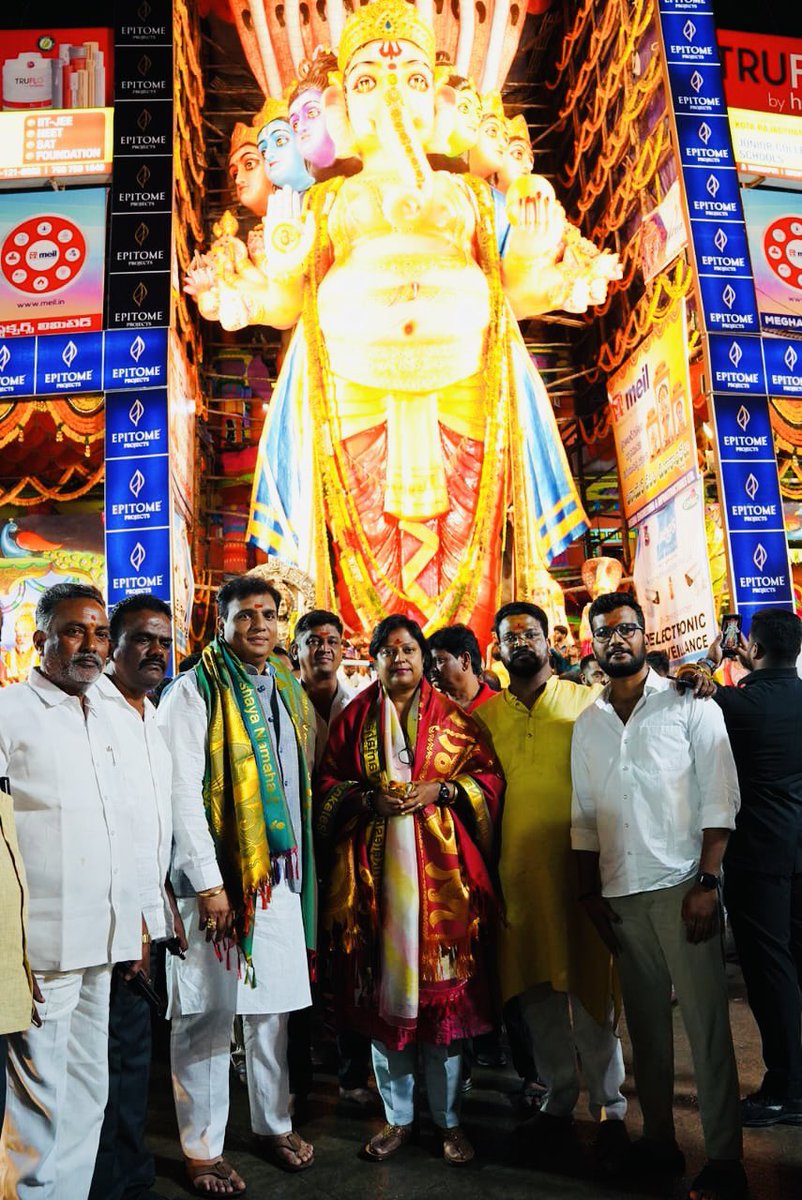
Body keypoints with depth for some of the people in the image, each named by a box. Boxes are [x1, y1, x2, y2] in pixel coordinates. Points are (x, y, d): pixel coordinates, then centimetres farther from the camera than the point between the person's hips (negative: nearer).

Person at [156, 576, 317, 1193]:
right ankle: (203, 1147, 19)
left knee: (272, 1005, 14)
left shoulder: (289, 692, 12)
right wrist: (209, 882, -16)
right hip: (215, 874, -5)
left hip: (279, 872, 6)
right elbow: (183, 791, -13)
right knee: (209, 1012, 3)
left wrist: (300, 864, 12)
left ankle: (275, 1123, 31)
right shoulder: (196, 692, -7)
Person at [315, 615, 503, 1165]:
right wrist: (370, 798, -10)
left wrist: (438, 790, -11)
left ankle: (450, 1119, 20)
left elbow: (489, 777, 4)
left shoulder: (453, 718, 7)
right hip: (375, 870, 1)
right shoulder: (354, 717, 9)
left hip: (440, 868, -1)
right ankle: (398, 1117, 24)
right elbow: (327, 784, 8)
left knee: (446, 989, 3)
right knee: (382, 990, 6)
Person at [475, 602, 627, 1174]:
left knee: (589, 987, 4)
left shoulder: (586, 701, 3)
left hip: (577, 864, -2)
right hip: (515, 869, 3)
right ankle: (558, 1102, 27)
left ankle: (610, 1108, 20)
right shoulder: (484, 715, 10)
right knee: (537, 990, 11)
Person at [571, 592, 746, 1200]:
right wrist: (591, 892, 9)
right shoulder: (587, 723, 11)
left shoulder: (689, 704, -1)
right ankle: (659, 1140, 25)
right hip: (620, 893, 4)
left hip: (681, 886, -4)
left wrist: (707, 884, -12)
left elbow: (719, 799, -5)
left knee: (706, 1024, 0)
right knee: (646, 1022, 12)